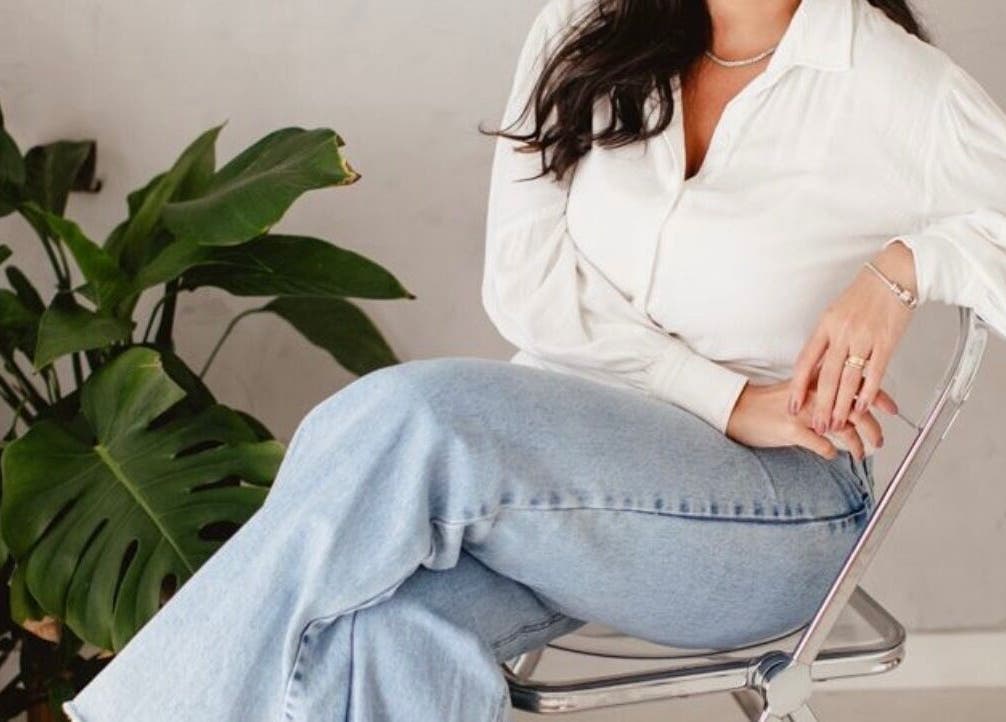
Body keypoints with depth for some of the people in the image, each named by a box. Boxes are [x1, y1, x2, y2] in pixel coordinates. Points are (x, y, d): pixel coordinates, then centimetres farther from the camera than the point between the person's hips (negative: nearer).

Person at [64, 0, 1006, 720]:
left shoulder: (900, 90, -5)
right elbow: (525, 284, 0)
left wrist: (906, 261, -16)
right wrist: (725, 400, -10)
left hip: (779, 507, -3)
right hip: (565, 458, 4)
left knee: (410, 422, -31)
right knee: (382, 625, -33)